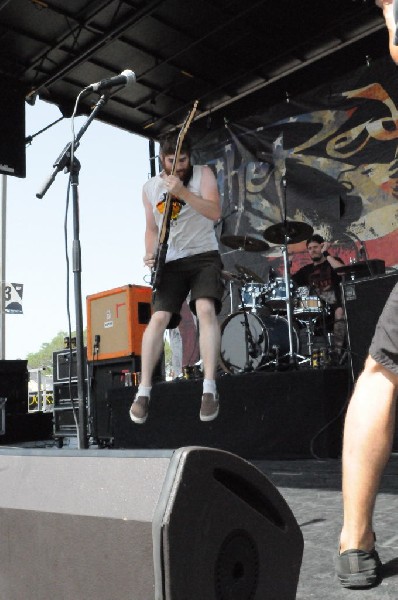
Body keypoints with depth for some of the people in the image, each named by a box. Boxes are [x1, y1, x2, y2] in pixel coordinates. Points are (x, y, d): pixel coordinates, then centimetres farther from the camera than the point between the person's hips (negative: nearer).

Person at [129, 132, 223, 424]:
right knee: (159, 317, -14)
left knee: (206, 309, -26)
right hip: (170, 262, 2)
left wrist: (182, 192, -23)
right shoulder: (150, 188, 10)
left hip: (204, 255, -2)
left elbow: (215, 212, -13)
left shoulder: (203, 174, 1)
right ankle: (144, 391, -8)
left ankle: (209, 388, -24)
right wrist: (150, 254, -2)